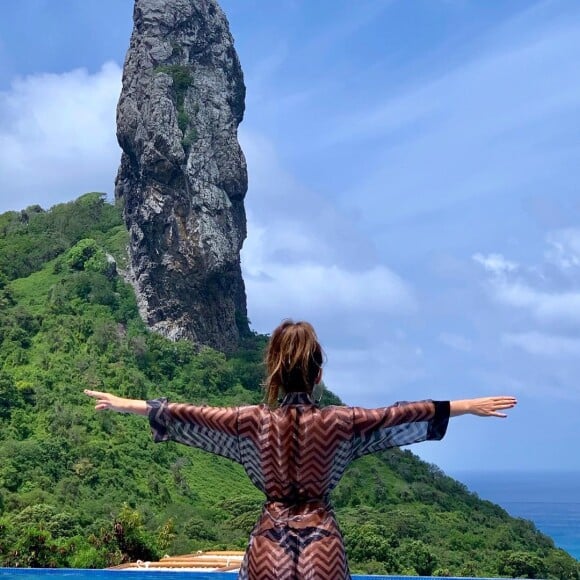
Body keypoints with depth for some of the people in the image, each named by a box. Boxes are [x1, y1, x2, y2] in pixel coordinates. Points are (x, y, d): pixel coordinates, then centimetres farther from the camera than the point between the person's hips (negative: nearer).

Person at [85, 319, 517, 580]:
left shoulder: (254, 421, -5)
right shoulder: (337, 422, -7)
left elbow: (188, 413, 2)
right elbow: (400, 415, -3)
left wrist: (128, 405, 13)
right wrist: (467, 406, 5)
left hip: (271, 543, 1)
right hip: (321, 543, 0)